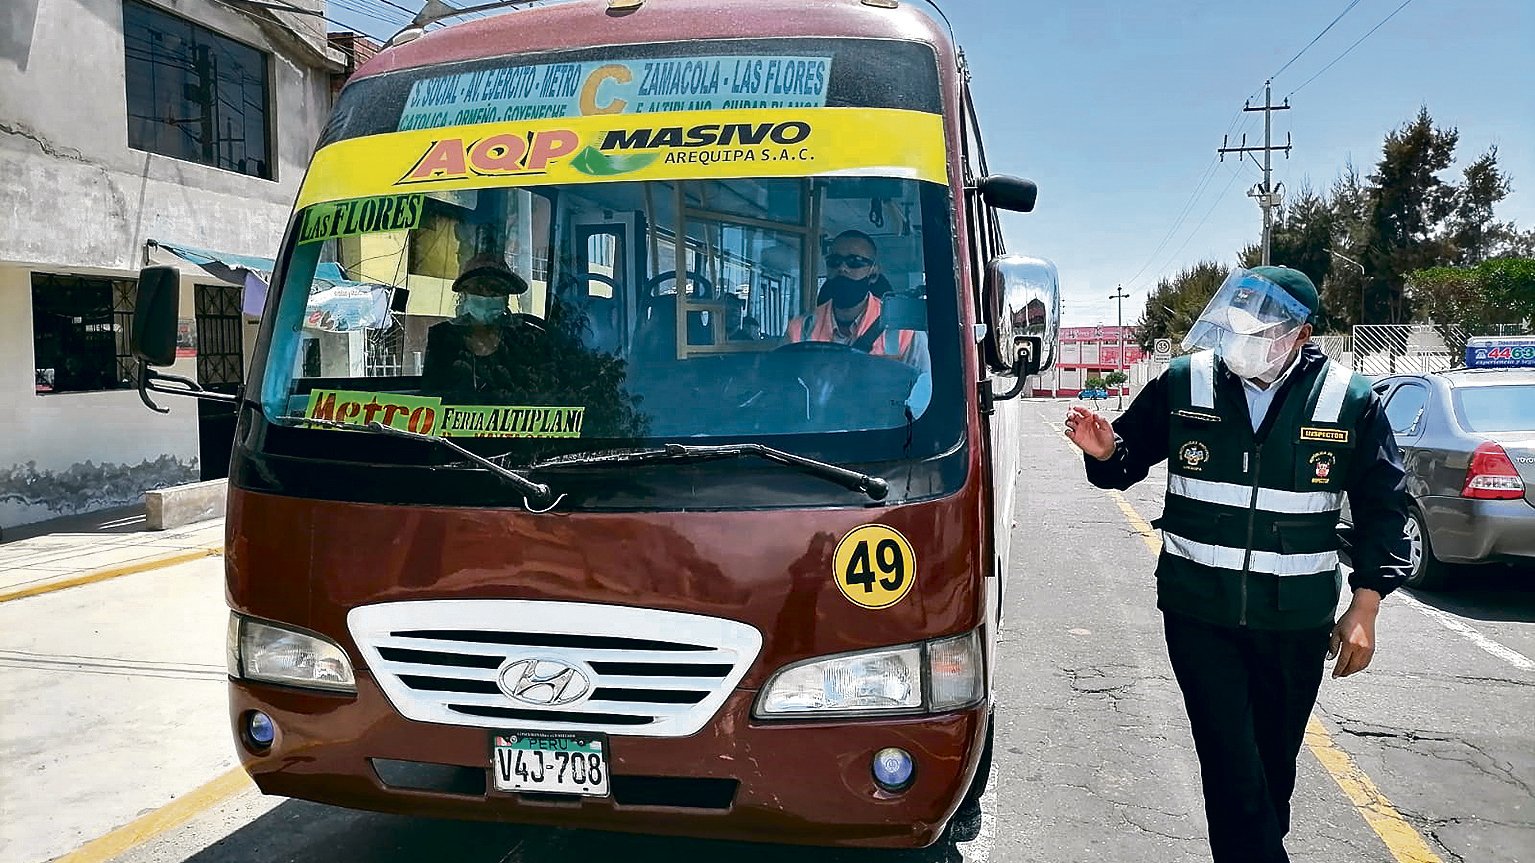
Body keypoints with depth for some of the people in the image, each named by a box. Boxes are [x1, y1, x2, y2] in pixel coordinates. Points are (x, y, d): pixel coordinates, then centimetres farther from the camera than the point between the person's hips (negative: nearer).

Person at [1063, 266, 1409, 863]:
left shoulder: (1350, 402, -4)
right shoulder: (1184, 384, -4)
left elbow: (1383, 510, 4)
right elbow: (1129, 460, 8)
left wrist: (1364, 608, 0)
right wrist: (1105, 451, -16)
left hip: (1295, 623, 1)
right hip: (1199, 613, -1)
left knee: (1273, 767, 14)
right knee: (1233, 768, -5)